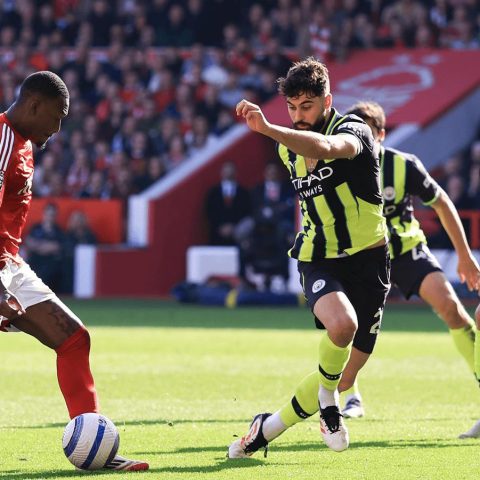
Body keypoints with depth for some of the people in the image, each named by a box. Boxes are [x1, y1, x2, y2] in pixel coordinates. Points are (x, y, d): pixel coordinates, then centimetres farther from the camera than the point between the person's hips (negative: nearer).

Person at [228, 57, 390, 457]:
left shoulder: (353, 130, -13)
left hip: (367, 260, -2)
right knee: (341, 324, -33)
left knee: (343, 374, 2)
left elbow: (326, 147, -39)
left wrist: (268, 129, -51)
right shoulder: (289, 149, 8)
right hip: (318, 261, 2)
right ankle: (329, 405, -9)